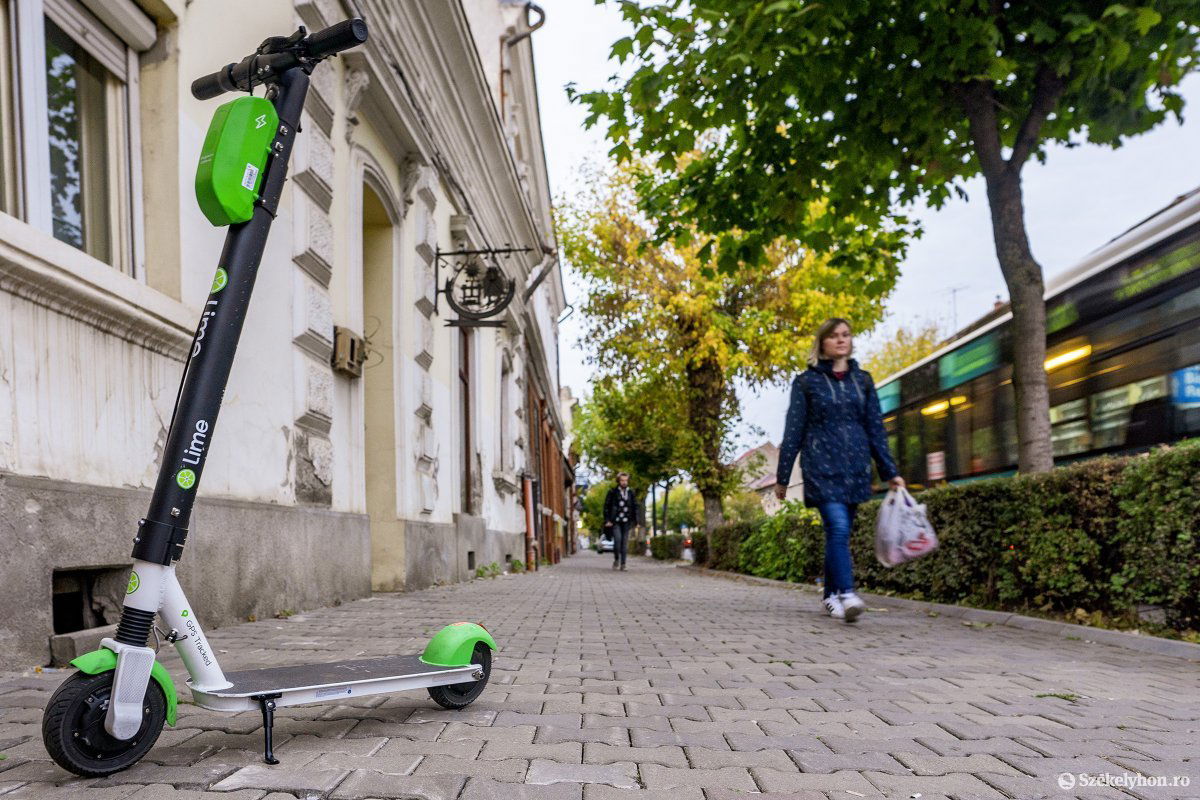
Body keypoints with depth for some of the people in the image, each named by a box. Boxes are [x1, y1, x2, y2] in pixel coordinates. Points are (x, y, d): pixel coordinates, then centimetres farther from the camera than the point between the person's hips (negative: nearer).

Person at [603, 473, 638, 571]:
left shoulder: (630, 493, 10)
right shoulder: (612, 492, 1)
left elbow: (635, 507, 14)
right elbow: (606, 506, 1)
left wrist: (634, 521, 6)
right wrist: (607, 520, -6)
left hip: (626, 522, 3)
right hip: (615, 521, -3)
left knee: (624, 543, 1)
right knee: (617, 539, -18)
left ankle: (623, 564, 7)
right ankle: (616, 559, 4)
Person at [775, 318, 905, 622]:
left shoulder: (862, 380, 14)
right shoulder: (806, 381, 4)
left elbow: (875, 428, 14)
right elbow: (793, 431, 3)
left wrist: (890, 471, 9)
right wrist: (782, 476, 2)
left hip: (855, 468, 4)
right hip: (822, 466, -4)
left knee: (839, 533, 7)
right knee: (838, 527, -19)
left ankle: (831, 595, 18)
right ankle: (846, 594, -25)